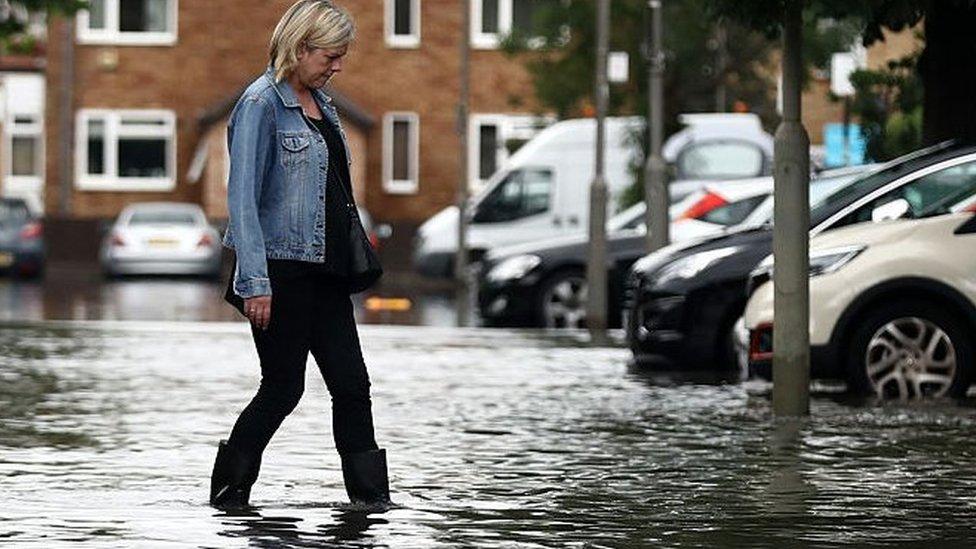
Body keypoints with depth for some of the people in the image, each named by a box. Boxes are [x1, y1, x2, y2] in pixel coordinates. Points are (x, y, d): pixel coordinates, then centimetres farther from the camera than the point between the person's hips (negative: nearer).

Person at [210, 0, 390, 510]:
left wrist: (356, 261, 20)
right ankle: (227, 491, 13)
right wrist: (256, 283, -21)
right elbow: (242, 198, -17)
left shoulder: (319, 101, 13)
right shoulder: (262, 103, -13)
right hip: (281, 271, -8)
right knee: (283, 387, -1)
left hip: (323, 269, 8)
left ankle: (372, 496, 7)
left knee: (352, 384, 4)